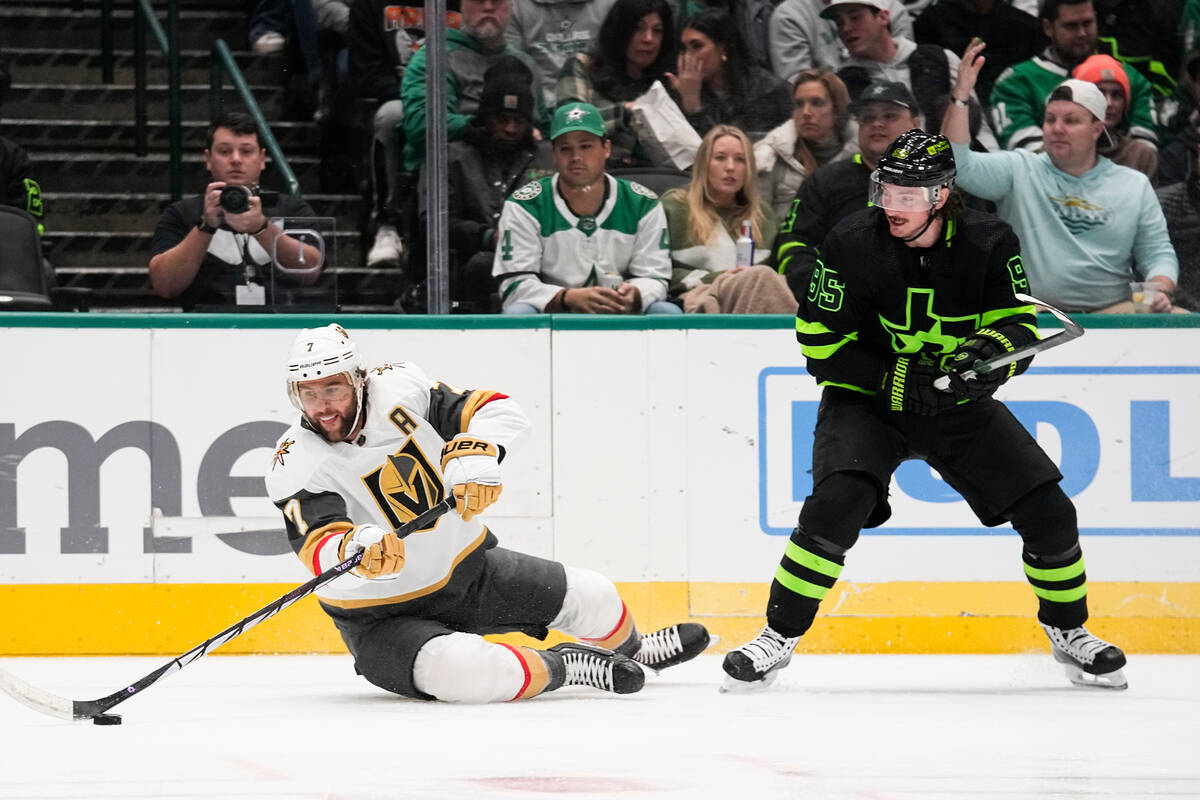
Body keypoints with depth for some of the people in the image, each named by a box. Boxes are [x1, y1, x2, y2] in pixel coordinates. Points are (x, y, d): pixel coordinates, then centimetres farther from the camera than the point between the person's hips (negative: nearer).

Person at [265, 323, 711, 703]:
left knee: (591, 598, 13)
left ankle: (629, 650, 50)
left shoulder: (399, 390, -11)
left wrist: (477, 452, -32)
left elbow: (500, 411, -10)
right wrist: (356, 549, -58)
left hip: (466, 567, 5)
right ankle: (562, 668, -9)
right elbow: (320, 548, -35)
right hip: (384, 615, -5)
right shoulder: (296, 466, -21)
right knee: (458, 670, -36)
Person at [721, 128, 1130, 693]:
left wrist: (992, 349, -32)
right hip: (866, 401, -3)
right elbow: (821, 345, -14)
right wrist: (898, 381, -25)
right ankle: (778, 637, -14)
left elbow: (1019, 326, -9)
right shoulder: (852, 243, -17)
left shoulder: (990, 244, -11)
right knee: (835, 507, -28)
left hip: (960, 407, 3)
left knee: (1050, 513, -5)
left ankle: (1068, 632, 20)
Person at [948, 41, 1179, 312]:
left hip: (1113, 311, 2)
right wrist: (960, 94, -7)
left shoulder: (1134, 185, 17)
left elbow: (1157, 252, 16)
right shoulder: (1018, 170, 12)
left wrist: (1161, 292, -6)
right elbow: (957, 167, -1)